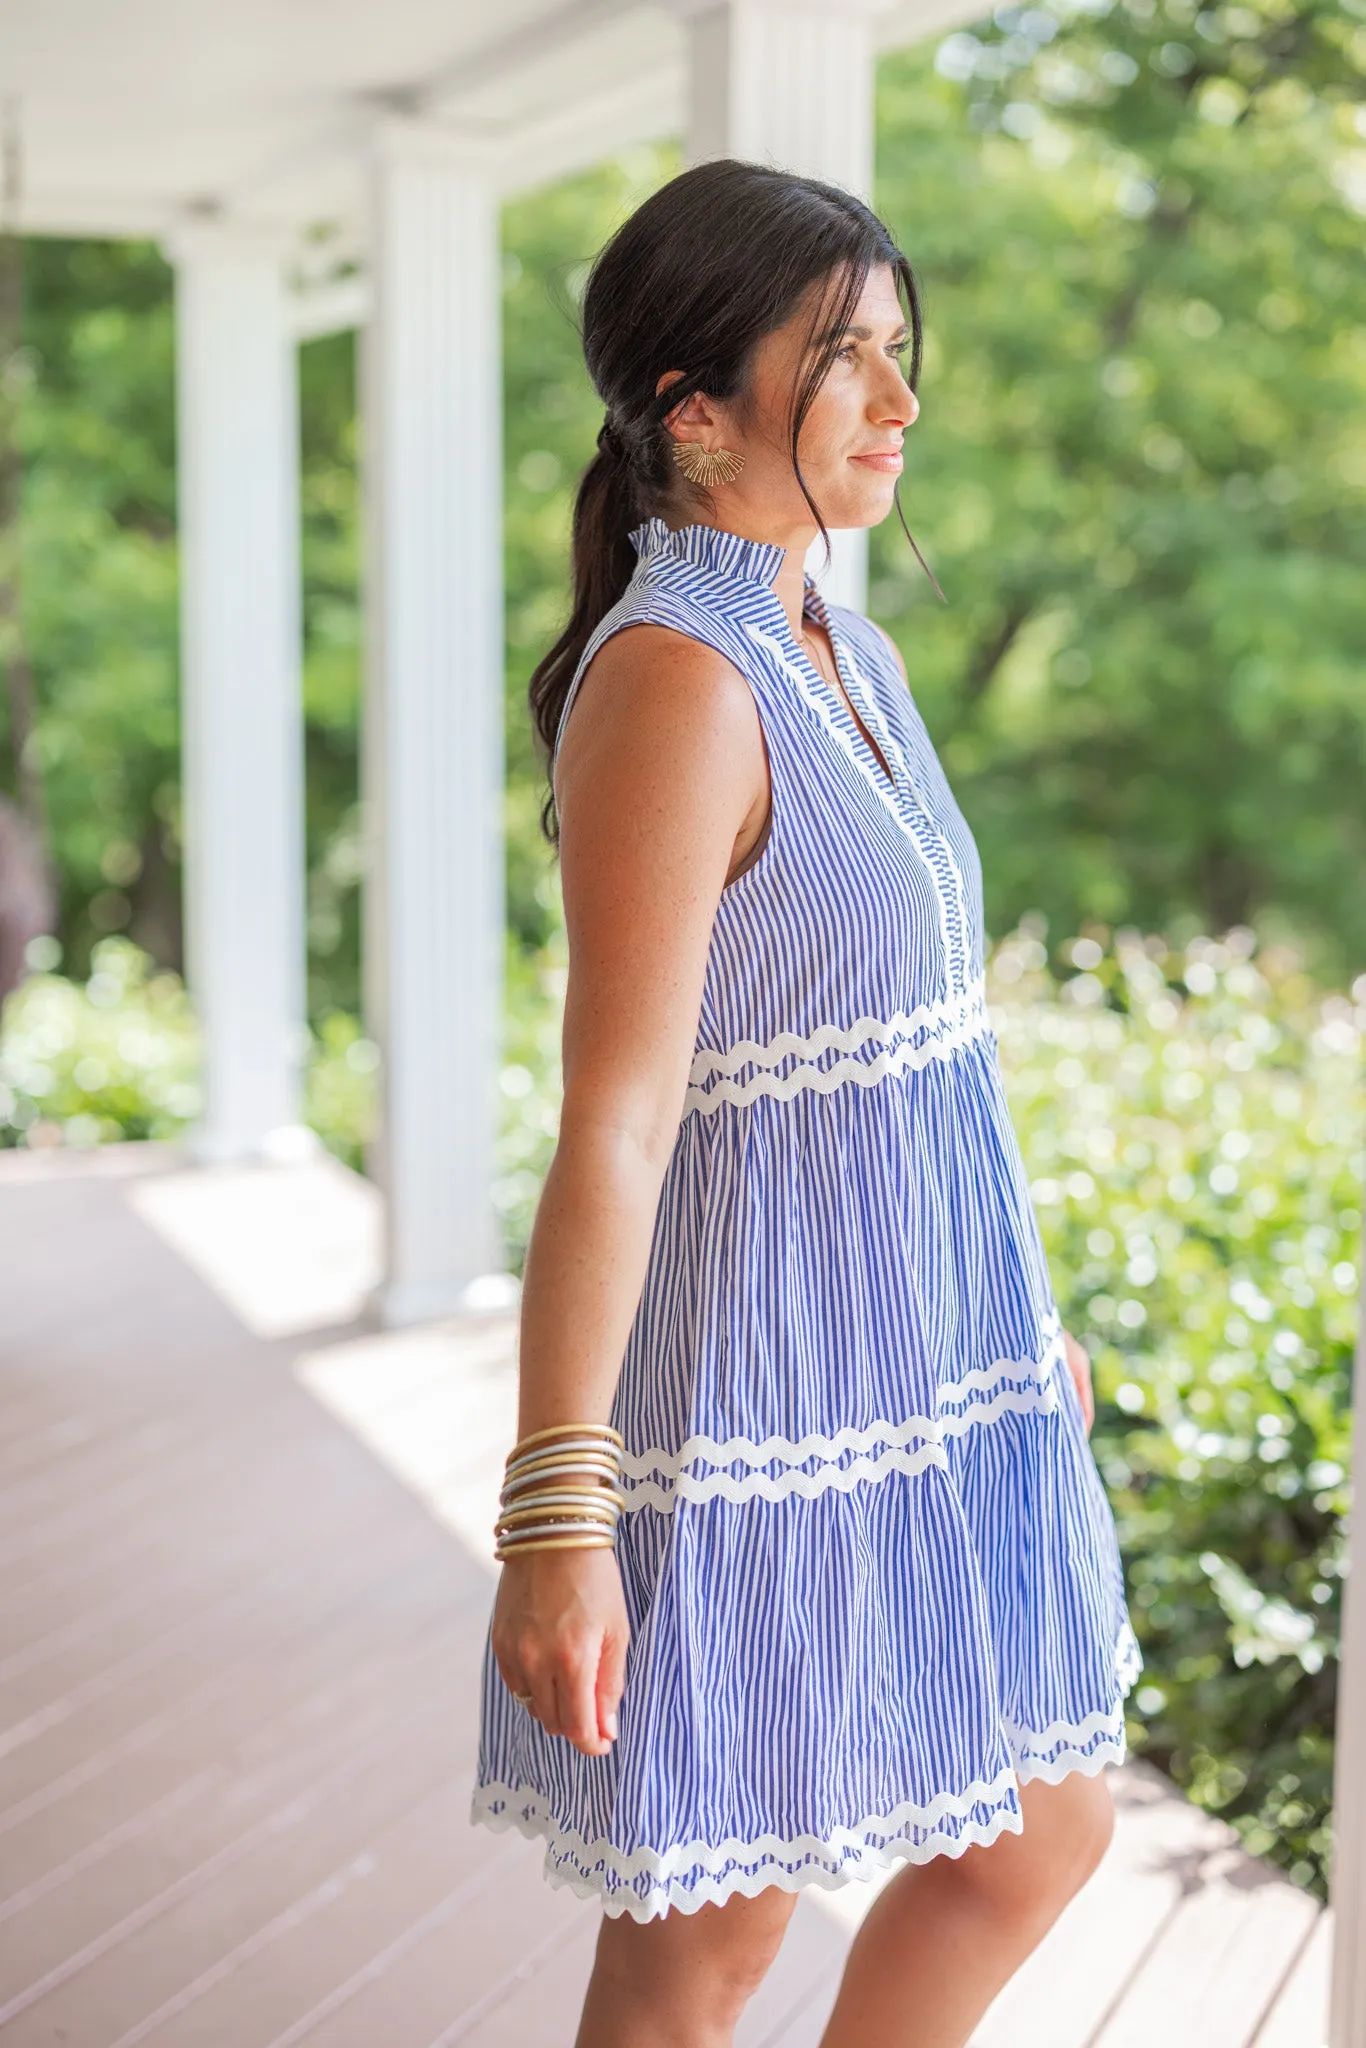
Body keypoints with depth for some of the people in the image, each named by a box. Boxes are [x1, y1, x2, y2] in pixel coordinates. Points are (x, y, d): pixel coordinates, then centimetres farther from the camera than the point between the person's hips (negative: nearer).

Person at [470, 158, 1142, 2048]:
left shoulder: (848, 655, 8)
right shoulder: (675, 680, -20)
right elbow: (614, 1123, -25)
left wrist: (1024, 1310, 23)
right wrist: (555, 1518, -25)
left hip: (923, 1369, 9)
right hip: (760, 1388, -9)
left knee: (1049, 1837, 20)